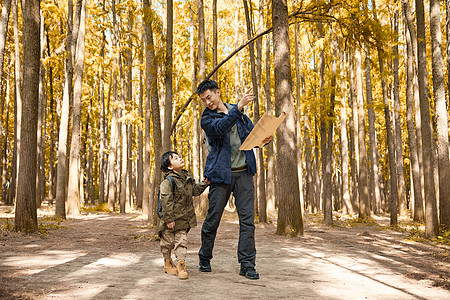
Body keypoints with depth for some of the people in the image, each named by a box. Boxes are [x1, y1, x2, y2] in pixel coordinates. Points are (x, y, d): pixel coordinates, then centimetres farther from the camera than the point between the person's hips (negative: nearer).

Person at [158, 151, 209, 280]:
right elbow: (166, 202, -20)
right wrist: (169, 219, -20)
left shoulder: (187, 178, 6)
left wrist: (205, 183, 5)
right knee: (168, 241, 10)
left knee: (182, 241, 4)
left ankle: (181, 265, 8)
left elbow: (195, 190, 19)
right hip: (170, 219, -5)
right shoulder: (168, 182, -18)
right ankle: (168, 263, 28)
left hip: (184, 218, 5)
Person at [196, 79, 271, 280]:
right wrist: (239, 106, -30)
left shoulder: (238, 111, 14)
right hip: (221, 173, -3)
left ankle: (247, 264, 3)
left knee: (247, 218, -2)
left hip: (243, 173, 3)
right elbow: (219, 127, -22)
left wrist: (264, 139, -4)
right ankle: (204, 259, 23)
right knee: (213, 218, 4)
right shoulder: (206, 119, 0)